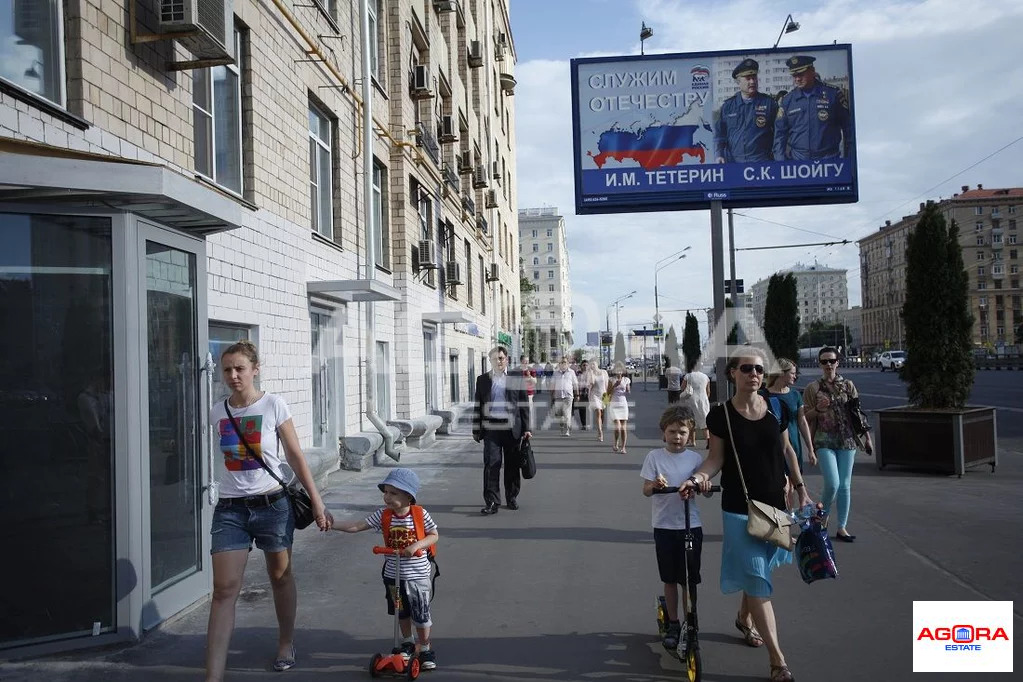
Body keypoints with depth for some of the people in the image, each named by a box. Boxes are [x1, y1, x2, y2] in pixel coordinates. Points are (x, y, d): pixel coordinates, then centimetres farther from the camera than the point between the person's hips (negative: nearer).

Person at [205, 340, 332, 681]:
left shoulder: (273, 405, -7)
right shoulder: (217, 412, 2)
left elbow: (295, 456, -3)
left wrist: (316, 501, -4)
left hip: (272, 503, -2)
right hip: (230, 509, 2)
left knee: (281, 576, 15)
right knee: (224, 589, -5)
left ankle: (286, 643, 37)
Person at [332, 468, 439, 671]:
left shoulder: (420, 514, -16)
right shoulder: (383, 515, -9)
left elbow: (434, 536, -6)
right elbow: (357, 526, -10)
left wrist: (417, 545, -24)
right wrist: (332, 524, -20)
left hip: (417, 576, -4)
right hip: (393, 575, 4)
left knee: (421, 614, 5)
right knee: (401, 612, 21)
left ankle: (425, 648, 25)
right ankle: (407, 642, 43)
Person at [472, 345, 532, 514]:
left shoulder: (516, 379, 6)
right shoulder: (482, 380, 9)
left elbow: (524, 405, 5)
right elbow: (477, 406, 10)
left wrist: (526, 429, 1)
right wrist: (476, 430, 7)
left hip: (512, 429, 0)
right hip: (491, 429, 0)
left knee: (512, 465, 9)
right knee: (491, 465, -6)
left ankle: (512, 497, 24)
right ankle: (492, 501, -3)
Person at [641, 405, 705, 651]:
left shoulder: (695, 459, 2)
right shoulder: (654, 456, -1)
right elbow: (646, 490, -5)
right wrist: (655, 485, -27)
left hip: (691, 526, 0)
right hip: (664, 526, 0)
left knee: (690, 580, 5)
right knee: (670, 579, 9)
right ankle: (673, 625, 23)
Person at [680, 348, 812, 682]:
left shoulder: (776, 408, 0)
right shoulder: (721, 414, -10)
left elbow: (786, 450, 10)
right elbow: (716, 458, -7)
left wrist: (801, 489, 10)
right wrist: (698, 477, -24)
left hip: (775, 504, 4)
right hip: (739, 508, -4)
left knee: (757, 571, 19)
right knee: (757, 580, -3)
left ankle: (744, 619, 46)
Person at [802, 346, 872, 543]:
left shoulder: (848, 385, 7)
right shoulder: (812, 388, 1)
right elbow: (805, 417, 4)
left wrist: (867, 437, 7)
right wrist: (818, 409, -16)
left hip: (847, 441, 3)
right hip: (824, 441, -3)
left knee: (845, 485, 5)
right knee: (832, 484, -13)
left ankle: (842, 528, 16)